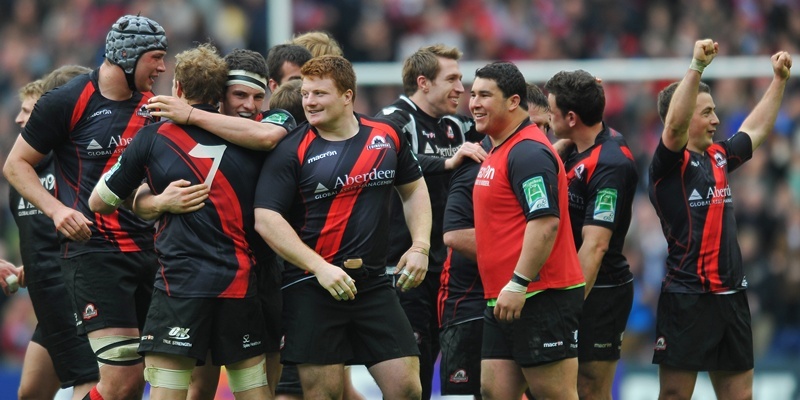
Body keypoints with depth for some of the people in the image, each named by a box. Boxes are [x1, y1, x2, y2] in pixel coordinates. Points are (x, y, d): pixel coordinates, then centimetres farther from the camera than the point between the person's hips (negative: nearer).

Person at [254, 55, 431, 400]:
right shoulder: (292, 150, -6)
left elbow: (414, 189, 21)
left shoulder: (388, 136, 6)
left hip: (374, 282, 4)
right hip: (310, 290, -3)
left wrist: (420, 247, 7)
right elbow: (266, 219, -12)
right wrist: (320, 268, -19)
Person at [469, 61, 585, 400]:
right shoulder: (498, 152, 18)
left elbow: (545, 222, -23)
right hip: (504, 301, 10)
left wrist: (517, 285, -25)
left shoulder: (528, 152, -13)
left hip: (541, 297, -10)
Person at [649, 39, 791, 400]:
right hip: (686, 298, -8)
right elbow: (676, 123, -27)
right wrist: (697, 66, -34)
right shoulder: (670, 163, -7)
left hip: (731, 295, 8)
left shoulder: (718, 157, 15)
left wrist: (779, 79, 32)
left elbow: (756, 129, 32)